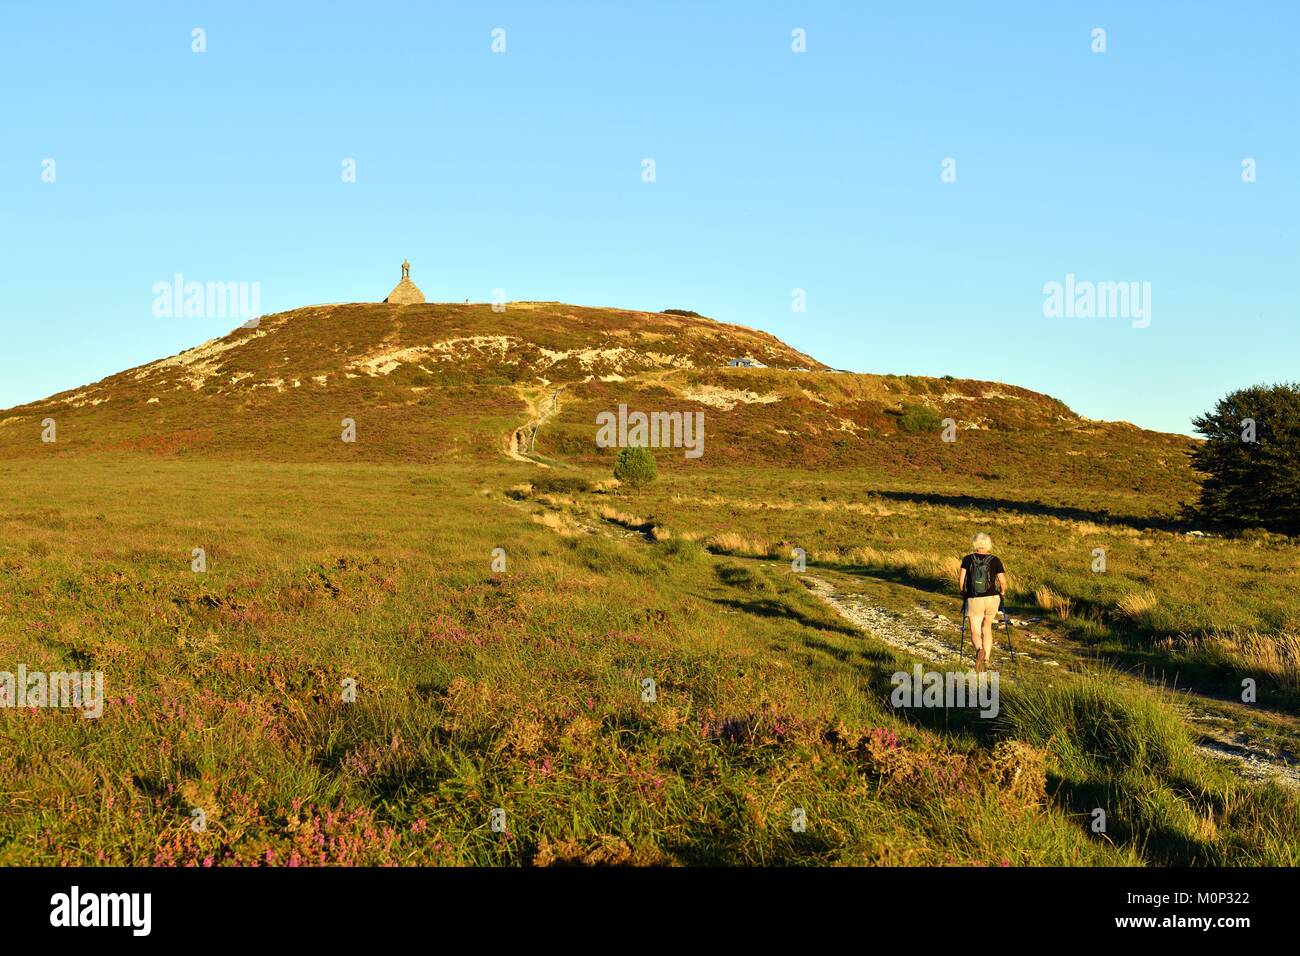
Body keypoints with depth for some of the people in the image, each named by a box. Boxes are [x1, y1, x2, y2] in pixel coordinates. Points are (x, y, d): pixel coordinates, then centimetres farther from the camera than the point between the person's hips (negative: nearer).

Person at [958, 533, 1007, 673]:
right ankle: (987, 658, 26)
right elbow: (1003, 582, -6)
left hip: (973, 600, -1)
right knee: (987, 628, 23)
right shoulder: (995, 560, -4)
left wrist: (963, 594, 9)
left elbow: (961, 579, -8)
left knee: (975, 633, 4)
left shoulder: (967, 559, -3)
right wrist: (1002, 593, 13)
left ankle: (979, 651, -26)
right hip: (992, 598, 1)